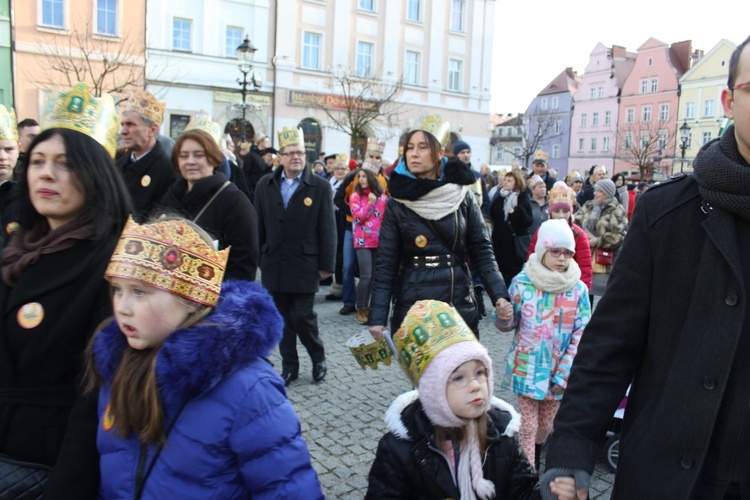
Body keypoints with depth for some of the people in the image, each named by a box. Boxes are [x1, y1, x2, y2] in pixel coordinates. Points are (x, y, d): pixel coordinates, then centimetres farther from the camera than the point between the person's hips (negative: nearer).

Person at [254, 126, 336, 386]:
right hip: (274, 264, 3)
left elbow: (327, 229, -4)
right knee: (283, 318, 9)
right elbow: (259, 225, 9)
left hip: (305, 265, -3)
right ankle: (289, 366, 23)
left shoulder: (320, 186, -2)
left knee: (302, 316, -3)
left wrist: (326, 265, -6)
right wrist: (256, 258, 7)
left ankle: (318, 358, 22)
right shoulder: (265, 185, 7)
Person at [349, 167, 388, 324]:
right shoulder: (356, 195, 0)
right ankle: (360, 309, 1)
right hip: (363, 240, -4)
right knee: (366, 276, -12)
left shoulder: (382, 196, 9)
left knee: (373, 276, 6)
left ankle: (365, 306, 19)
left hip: (379, 240, 4)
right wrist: (370, 203, -13)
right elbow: (357, 217, -8)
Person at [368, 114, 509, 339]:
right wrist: (378, 318, -8)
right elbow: (385, 263, -2)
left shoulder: (462, 196, 2)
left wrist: (499, 295, -9)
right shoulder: (397, 203, -1)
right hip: (412, 307, -1)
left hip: (460, 306, 1)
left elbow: (482, 250, 3)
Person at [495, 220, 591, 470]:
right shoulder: (522, 282, -9)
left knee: (546, 426, 17)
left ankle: (533, 456, 45)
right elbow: (508, 325, 0)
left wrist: (563, 375, -9)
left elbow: (581, 335, -4)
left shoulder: (579, 289, -5)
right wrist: (503, 316, -25)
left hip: (558, 371, 2)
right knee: (528, 426, 2)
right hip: (527, 367, -2)